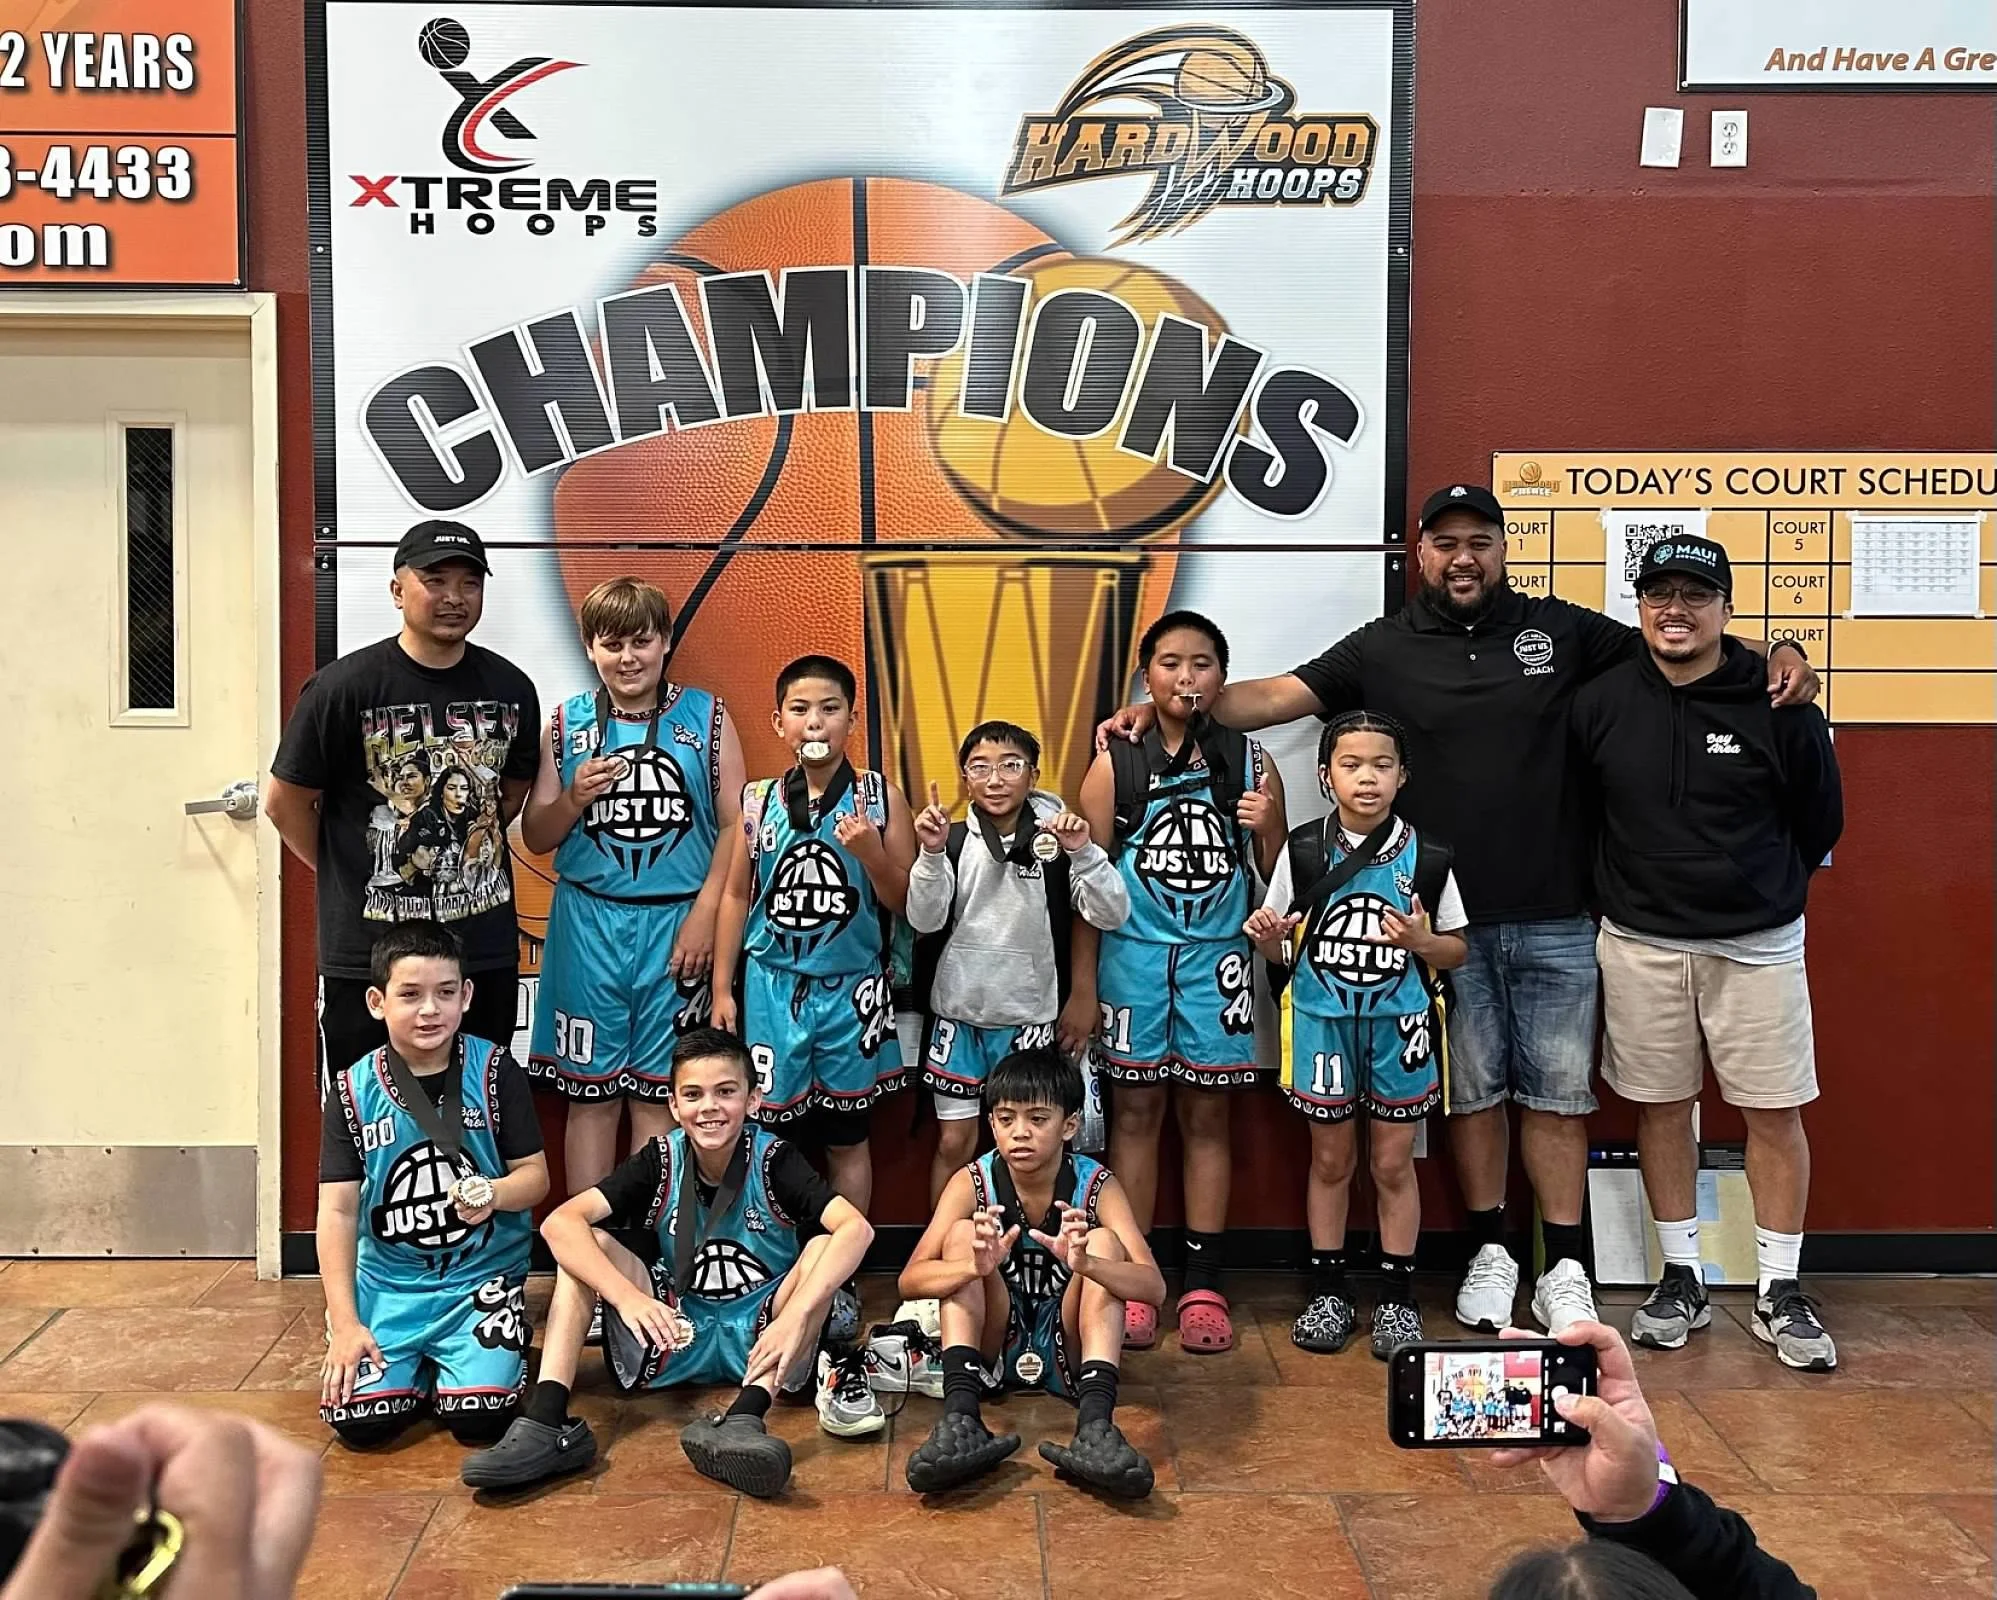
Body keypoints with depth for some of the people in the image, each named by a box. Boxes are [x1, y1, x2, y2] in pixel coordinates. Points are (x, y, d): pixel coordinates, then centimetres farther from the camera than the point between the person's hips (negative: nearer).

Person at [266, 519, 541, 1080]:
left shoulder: (510, 688, 3)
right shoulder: (344, 687, -10)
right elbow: (285, 802, -2)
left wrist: (459, 855, 11)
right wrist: (346, 877, 4)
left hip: (486, 951, 4)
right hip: (367, 952, -3)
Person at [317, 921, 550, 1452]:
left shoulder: (495, 1071, -6)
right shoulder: (353, 1091, -4)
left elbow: (535, 1175, -2)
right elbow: (337, 1210, -3)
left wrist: (495, 1194, -27)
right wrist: (344, 1323, -9)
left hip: (483, 1275, -1)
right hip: (387, 1284, 1)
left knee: (478, 1419, -19)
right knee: (359, 1420, -16)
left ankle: (463, 1364, 16)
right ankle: (419, 1368, 17)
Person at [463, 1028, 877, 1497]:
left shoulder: (773, 1159, -12)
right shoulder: (661, 1161, -8)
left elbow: (857, 1228, -28)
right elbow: (559, 1222, -21)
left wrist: (797, 1315, -41)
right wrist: (627, 1296, -37)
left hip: (758, 1340, -2)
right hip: (673, 1336, 2)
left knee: (825, 1244, -27)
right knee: (586, 1242, -14)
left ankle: (743, 1419, -43)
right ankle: (546, 1422, -28)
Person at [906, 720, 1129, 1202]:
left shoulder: (1054, 841, -4)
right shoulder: (952, 839, -2)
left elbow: (1112, 914, -12)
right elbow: (925, 920, -12)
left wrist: (1083, 851, -26)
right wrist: (931, 854, -26)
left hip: (1028, 1015, 0)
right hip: (959, 1012, 0)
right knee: (954, 1141, 8)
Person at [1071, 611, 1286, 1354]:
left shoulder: (1250, 763, 2)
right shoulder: (1116, 765, -1)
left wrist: (1268, 826, -15)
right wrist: (1083, 987, -2)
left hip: (1216, 957, 1)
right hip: (1133, 955, -1)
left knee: (1206, 1116, 6)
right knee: (1136, 1112, 4)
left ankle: (1203, 1285, 14)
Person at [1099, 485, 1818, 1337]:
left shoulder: (1560, 629, 6)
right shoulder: (1383, 648, 4)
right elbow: (1277, 695, -3)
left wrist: (1776, 653, -4)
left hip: (1555, 917, 1)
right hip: (1448, 919, 0)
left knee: (1557, 1090, 7)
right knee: (1472, 1089, 10)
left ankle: (1564, 1270, 18)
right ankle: (1490, 1254, 25)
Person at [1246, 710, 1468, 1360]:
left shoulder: (1426, 857, -4)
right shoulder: (1303, 850, -4)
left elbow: (1457, 949, 4)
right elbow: (1277, 949, 3)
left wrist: (1422, 940, -17)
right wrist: (1265, 936, -20)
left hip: (1399, 1024, 0)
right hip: (1323, 1021, 0)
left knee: (1393, 1163, 8)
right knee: (1331, 1160, 12)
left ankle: (1397, 1296, 21)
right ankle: (1328, 1290, 25)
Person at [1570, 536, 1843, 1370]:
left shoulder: (1779, 707, -6)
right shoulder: (1600, 703, -2)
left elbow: (1819, 823, 7)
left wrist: (1762, 891, 12)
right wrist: (1633, 887, 8)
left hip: (1757, 945, -1)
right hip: (1640, 944, 1)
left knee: (1774, 1112, 3)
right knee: (1661, 1108, 9)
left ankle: (1778, 1291, 17)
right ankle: (1682, 1279, 22)